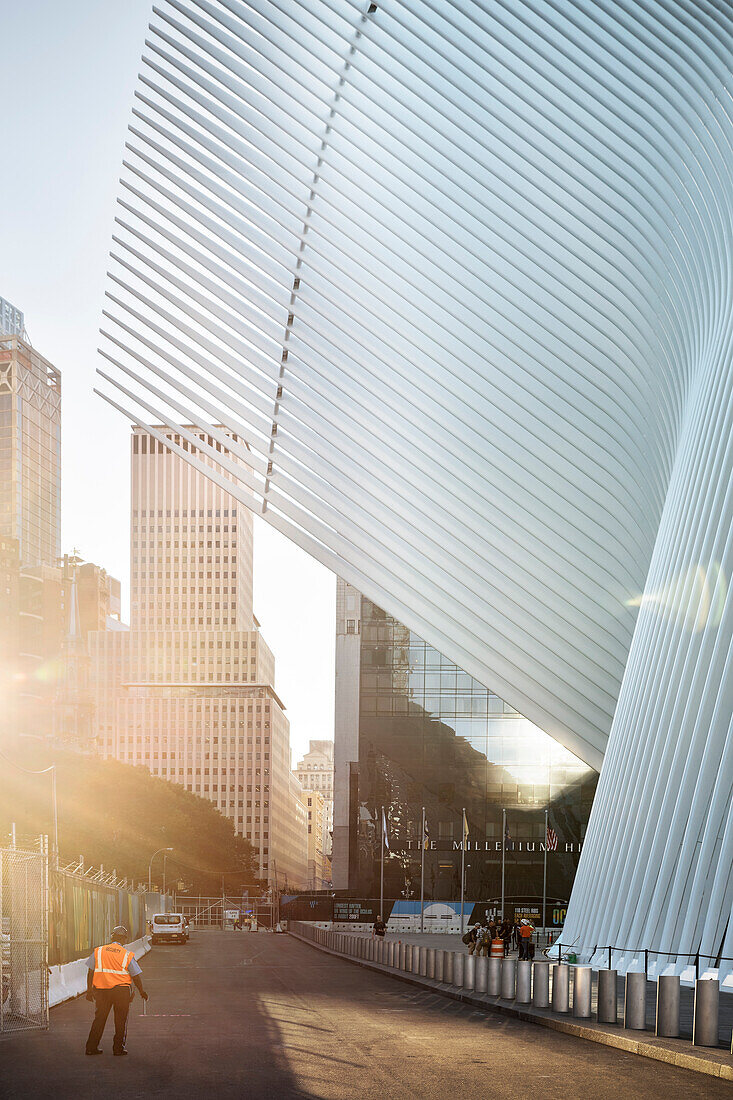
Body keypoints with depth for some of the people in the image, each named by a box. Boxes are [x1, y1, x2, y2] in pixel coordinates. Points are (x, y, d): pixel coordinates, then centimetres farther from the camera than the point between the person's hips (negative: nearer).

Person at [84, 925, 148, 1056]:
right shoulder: (127, 955, -4)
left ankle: (91, 1047, 12)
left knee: (99, 1017, 12)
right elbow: (136, 976, -1)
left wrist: (89, 990, 12)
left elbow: (91, 972, 4)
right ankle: (118, 1047, 8)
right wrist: (141, 991, 14)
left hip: (101, 990, 3)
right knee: (121, 1019, 8)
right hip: (121, 990, -3)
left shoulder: (98, 952, 2)